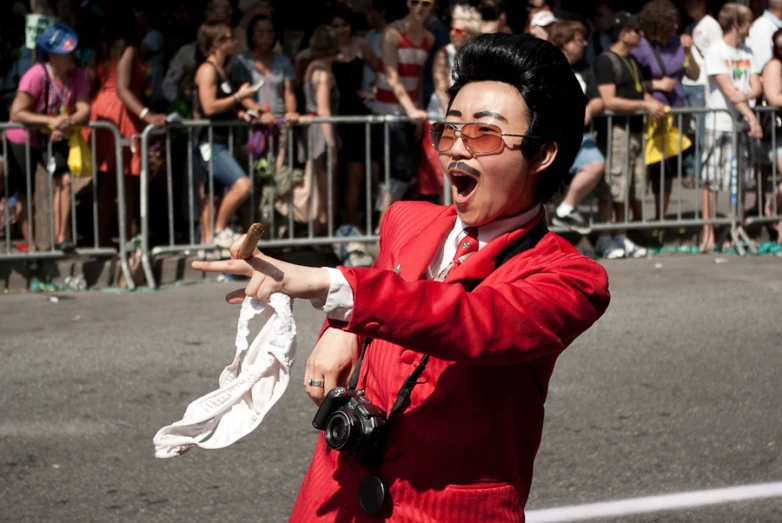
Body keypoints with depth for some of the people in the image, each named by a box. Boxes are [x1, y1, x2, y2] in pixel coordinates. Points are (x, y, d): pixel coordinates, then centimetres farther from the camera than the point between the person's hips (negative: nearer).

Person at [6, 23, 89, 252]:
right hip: (23, 140, -4)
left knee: (64, 179, -16)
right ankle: (29, 244, 16)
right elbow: (16, 114, -30)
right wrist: (53, 120, -36)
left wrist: (68, 123, -37)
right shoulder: (36, 76, -27)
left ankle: (61, 237, -11)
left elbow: (84, 111, -16)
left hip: (54, 138, 4)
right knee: (25, 194, 1)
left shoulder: (77, 75, -12)